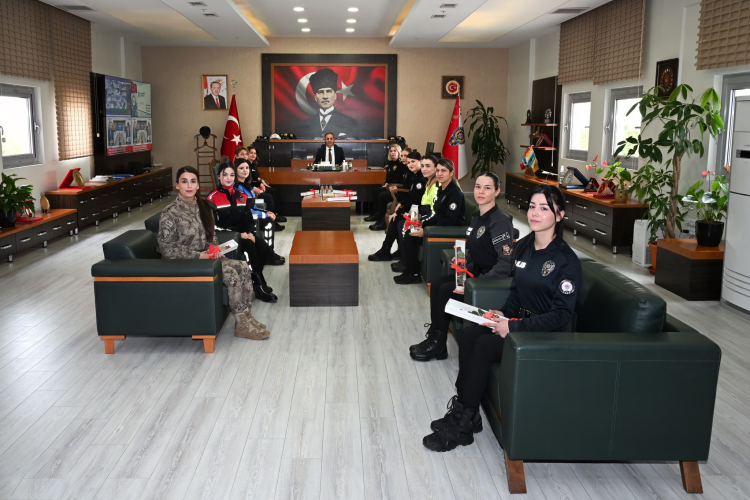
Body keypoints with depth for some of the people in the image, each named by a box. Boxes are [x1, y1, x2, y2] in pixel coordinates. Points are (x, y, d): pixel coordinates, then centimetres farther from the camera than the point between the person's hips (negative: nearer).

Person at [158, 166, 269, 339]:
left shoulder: (202, 206, 7)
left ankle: (246, 317, -8)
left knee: (243, 268, -12)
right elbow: (167, 250, -16)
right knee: (231, 274, -23)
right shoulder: (170, 214, -15)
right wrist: (199, 255, -20)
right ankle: (242, 325, -13)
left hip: (204, 256, 7)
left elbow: (211, 234, 20)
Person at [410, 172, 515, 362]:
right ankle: (435, 336, -4)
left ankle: (438, 343, -2)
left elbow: (505, 263, -26)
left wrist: (479, 283, -30)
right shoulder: (476, 217, 8)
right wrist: (463, 258, 0)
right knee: (437, 284, -7)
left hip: (491, 277, -9)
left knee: (446, 290, -17)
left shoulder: (500, 221, -19)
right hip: (475, 271, 9)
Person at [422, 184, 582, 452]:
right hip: (520, 320, 8)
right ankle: (463, 408, -11)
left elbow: (561, 315, -19)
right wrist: (503, 314, -1)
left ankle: (463, 424, -12)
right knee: (469, 334, -16)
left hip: (550, 333, -7)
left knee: (484, 345, -24)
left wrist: (514, 327, -22)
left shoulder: (566, 260, -17)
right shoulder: (523, 247, 7)